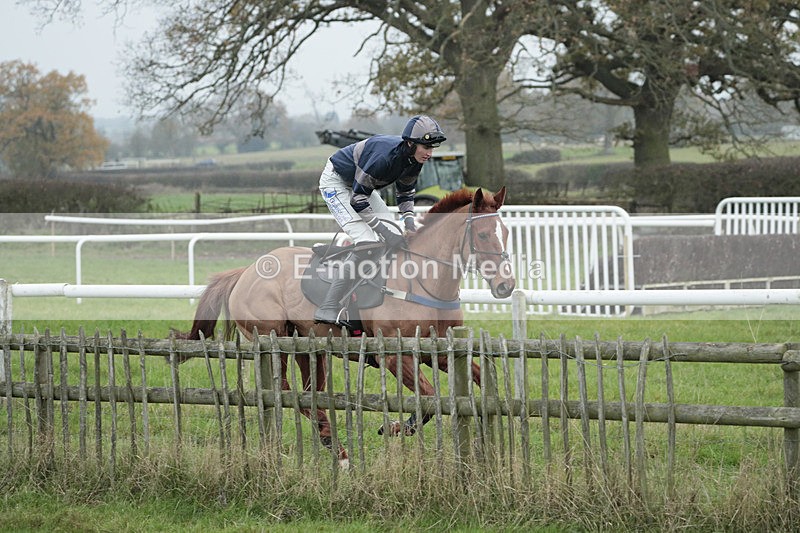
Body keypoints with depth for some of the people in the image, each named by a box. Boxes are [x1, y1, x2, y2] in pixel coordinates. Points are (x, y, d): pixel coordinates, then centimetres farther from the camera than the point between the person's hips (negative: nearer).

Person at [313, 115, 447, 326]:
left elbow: (405, 192, 8)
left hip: (360, 184, 9)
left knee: (395, 236, 1)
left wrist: (408, 219, -10)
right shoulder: (385, 155, -36)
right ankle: (328, 309, -25)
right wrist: (383, 230, -30)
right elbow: (358, 199, -30)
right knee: (366, 242, -22)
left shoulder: (413, 159, -10)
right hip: (336, 182, -9)